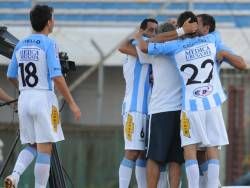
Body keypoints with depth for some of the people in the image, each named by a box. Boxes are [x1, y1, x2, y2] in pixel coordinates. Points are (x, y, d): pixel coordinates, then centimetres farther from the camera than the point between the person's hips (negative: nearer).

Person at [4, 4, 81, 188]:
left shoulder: (21, 45, 9)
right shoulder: (48, 44, -9)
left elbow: (11, 76, 16)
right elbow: (56, 77, -16)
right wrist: (72, 103, -11)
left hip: (24, 98, 6)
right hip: (44, 97, -6)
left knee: (31, 146, 16)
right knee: (44, 149, 0)